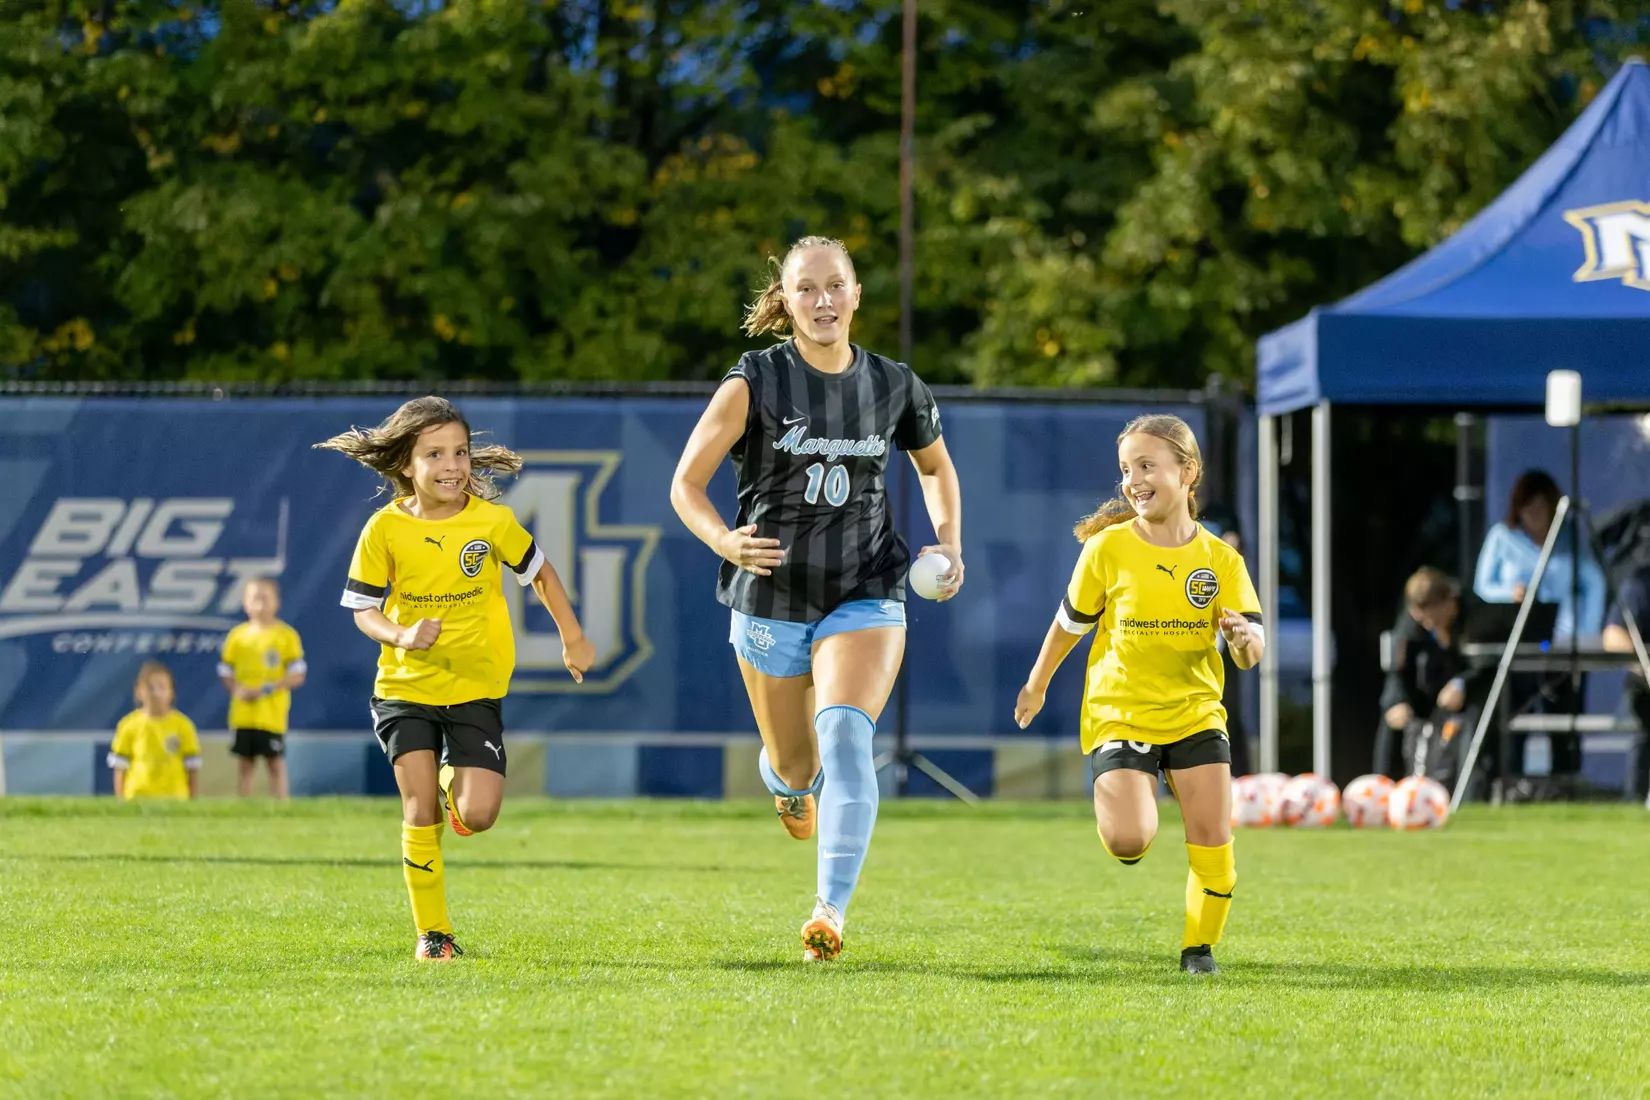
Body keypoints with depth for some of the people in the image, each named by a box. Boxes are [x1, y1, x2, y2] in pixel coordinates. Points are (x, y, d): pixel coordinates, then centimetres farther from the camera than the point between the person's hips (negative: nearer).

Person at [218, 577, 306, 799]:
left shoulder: (286, 636, -3)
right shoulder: (237, 635, 7)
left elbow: (298, 675, -5)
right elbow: (225, 672, 11)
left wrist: (269, 689, -17)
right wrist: (237, 689, -10)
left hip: (271, 714, -3)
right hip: (243, 712, 3)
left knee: (276, 764, -1)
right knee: (245, 764, 7)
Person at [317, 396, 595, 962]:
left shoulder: (493, 521, -8)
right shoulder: (385, 529, -8)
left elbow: (539, 574, 9)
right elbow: (363, 609, -2)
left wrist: (573, 639, 13)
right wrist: (402, 635, -22)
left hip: (475, 686, 0)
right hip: (405, 686, 0)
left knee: (477, 816, -11)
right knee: (420, 814, -7)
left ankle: (455, 782, 26)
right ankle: (432, 933, 7)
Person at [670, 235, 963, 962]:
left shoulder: (895, 386, 0)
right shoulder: (755, 383, -9)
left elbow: (936, 467, 20)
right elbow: (686, 484, -7)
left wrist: (949, 545, 4)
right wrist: (724, 541, -27)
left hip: (866, 596, 0)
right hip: (771, 598, 0)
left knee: (845, 738, -24)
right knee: (795, 765, 14)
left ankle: (832, 911, -28)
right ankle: (785, 780, 54)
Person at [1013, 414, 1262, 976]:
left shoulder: (1221, 560, -3)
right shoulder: (1107, 549, -6)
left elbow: (1252, 654, -7)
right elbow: (1070, 623, 9)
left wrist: (1243, 638, -31)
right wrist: (1036, 686, 20)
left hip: (1195, 714, 2)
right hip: (1119, 713, -2)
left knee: (1213, 839, -11)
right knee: (1129, 842, -20)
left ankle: (1200, 946, 13)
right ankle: (1121, 802, 18)